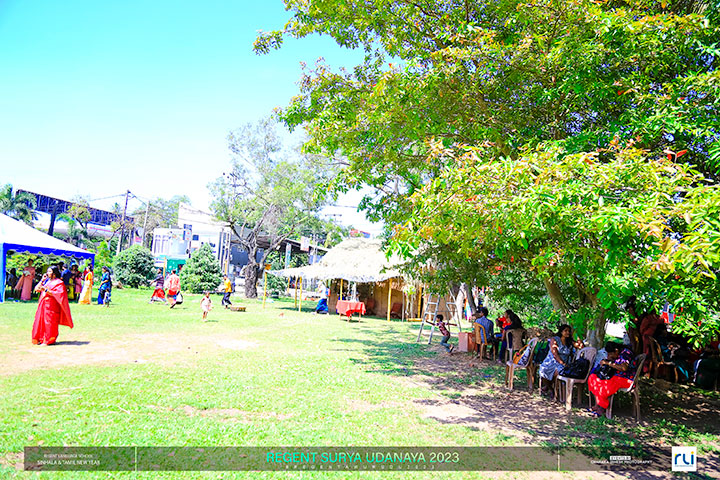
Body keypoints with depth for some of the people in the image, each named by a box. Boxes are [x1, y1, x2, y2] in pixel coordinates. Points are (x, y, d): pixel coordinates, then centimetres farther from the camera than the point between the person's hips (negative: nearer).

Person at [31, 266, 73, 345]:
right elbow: (37, 288, 14)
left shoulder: (59, 282, -5)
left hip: (51, 305, -7)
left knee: (49, 322, -6)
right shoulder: (47, 281, 17)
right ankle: (41, 338, 14)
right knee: (40, 321, 6)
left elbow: (59, 294, -16)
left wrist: (46, 290, -19)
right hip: (43, 304, 7)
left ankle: (49, 340, 1)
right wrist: (42, 280, 6)